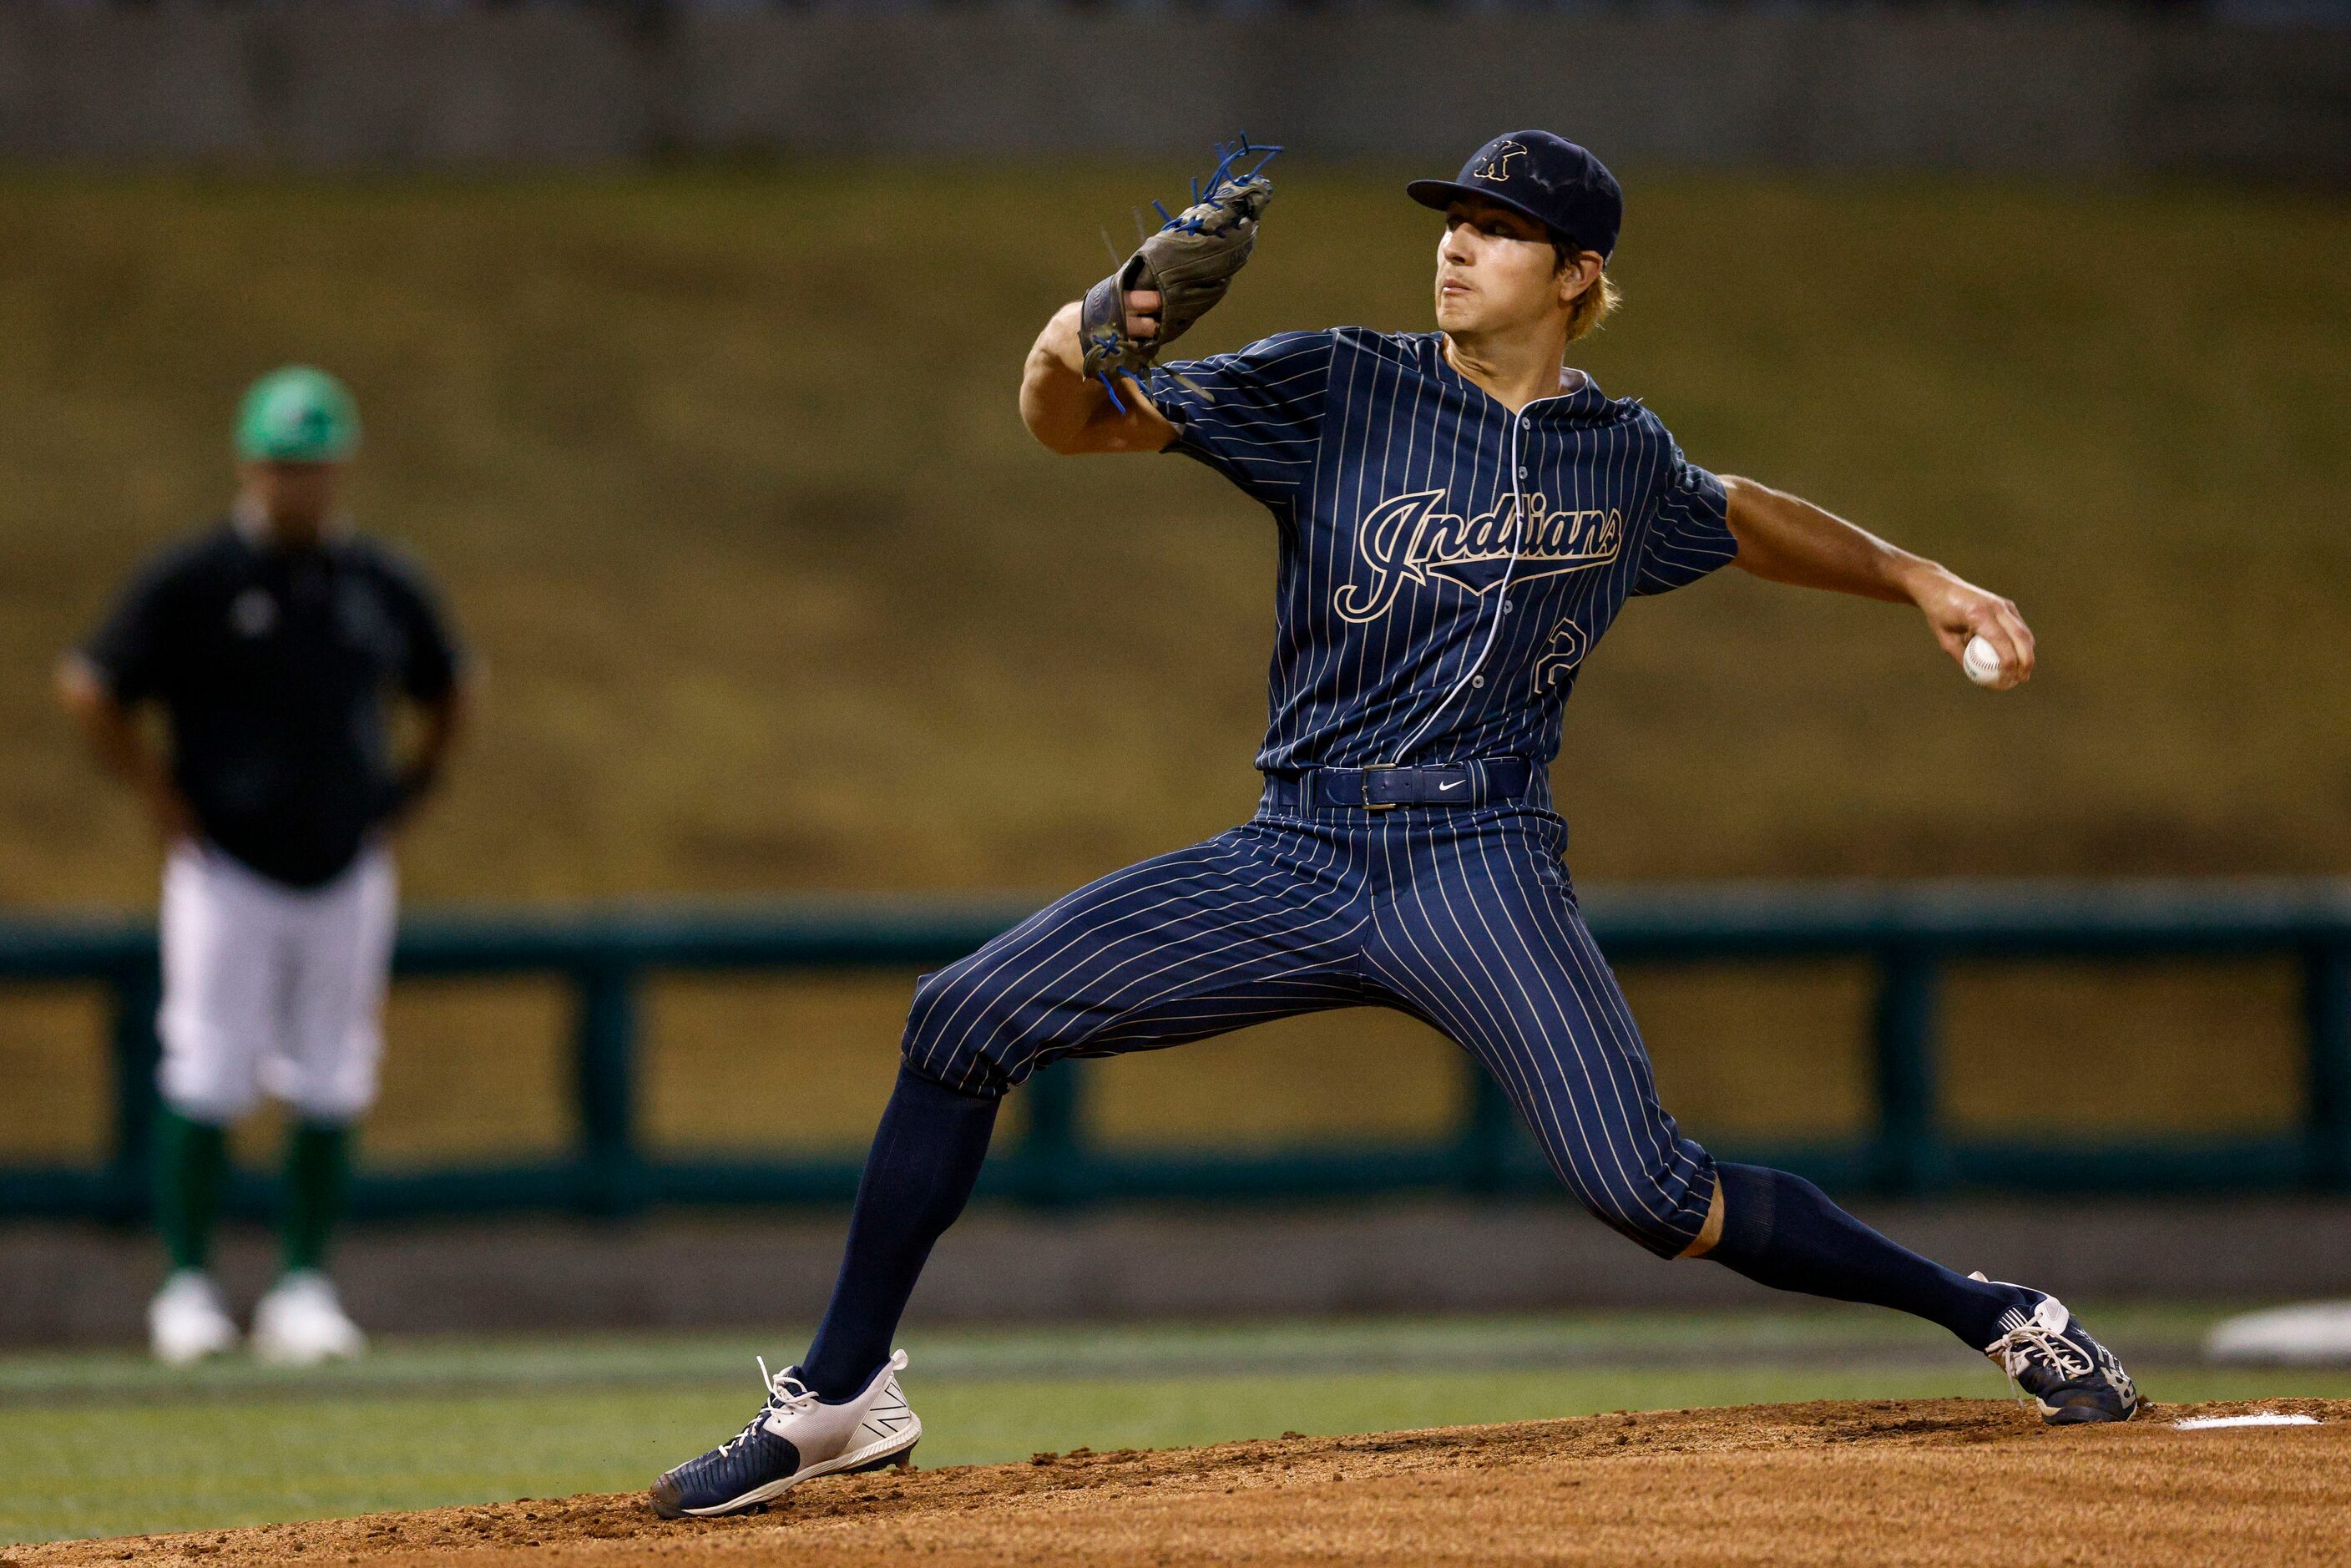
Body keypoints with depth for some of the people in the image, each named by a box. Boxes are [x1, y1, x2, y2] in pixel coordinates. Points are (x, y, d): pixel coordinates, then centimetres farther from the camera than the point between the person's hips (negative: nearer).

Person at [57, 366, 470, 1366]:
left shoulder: (384, 588, 7)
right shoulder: (192, 581, -6)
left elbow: (445, 692, 23)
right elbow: (89, 688, -4)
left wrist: (406, 793, 12)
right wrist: (161, 799, -6)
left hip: (346, 871, 4)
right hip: (228, 872, -4)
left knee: (328, 1090, 5)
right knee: (208, 1080, -7)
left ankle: (305, 1287, 13)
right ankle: (187, 1286, 1)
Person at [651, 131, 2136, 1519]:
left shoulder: (1623, 458, 7)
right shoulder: (1337, 388, 0)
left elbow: (1738, 515, 31)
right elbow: (1083, 425, -7)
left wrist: (1917, 577, 25)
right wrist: (1066, 353, -30)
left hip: (1480, 872, -1)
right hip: (1297, 866, 1)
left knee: (1649, 1190, -18)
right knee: (967, 1019, -11)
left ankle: (1999, 1317, 0)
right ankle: (842, 1398, 0)